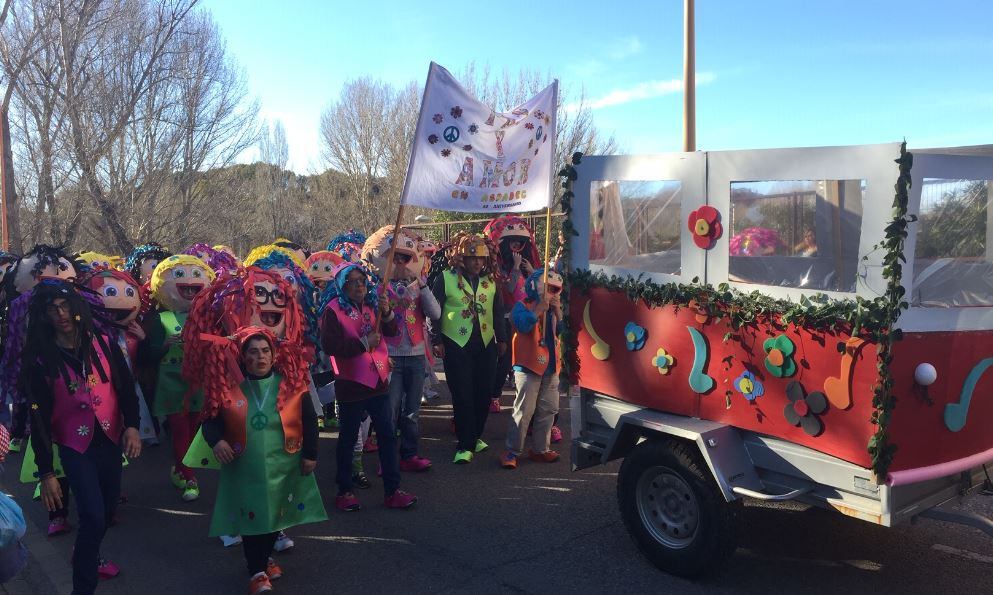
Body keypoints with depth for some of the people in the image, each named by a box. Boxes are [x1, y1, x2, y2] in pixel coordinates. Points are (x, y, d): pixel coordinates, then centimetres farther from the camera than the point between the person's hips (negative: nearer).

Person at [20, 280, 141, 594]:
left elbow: (126, 386, 2)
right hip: (74, 446, -3)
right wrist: (46, 472, -10)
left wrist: (132, 426, -11)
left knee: (108, 508, 15)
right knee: (93, 516, -10)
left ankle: (87, 555, 44)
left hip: (111, 439, 3)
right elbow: (39, 417, -9)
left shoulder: (103, 343, -3)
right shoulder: (39, 357, -9)